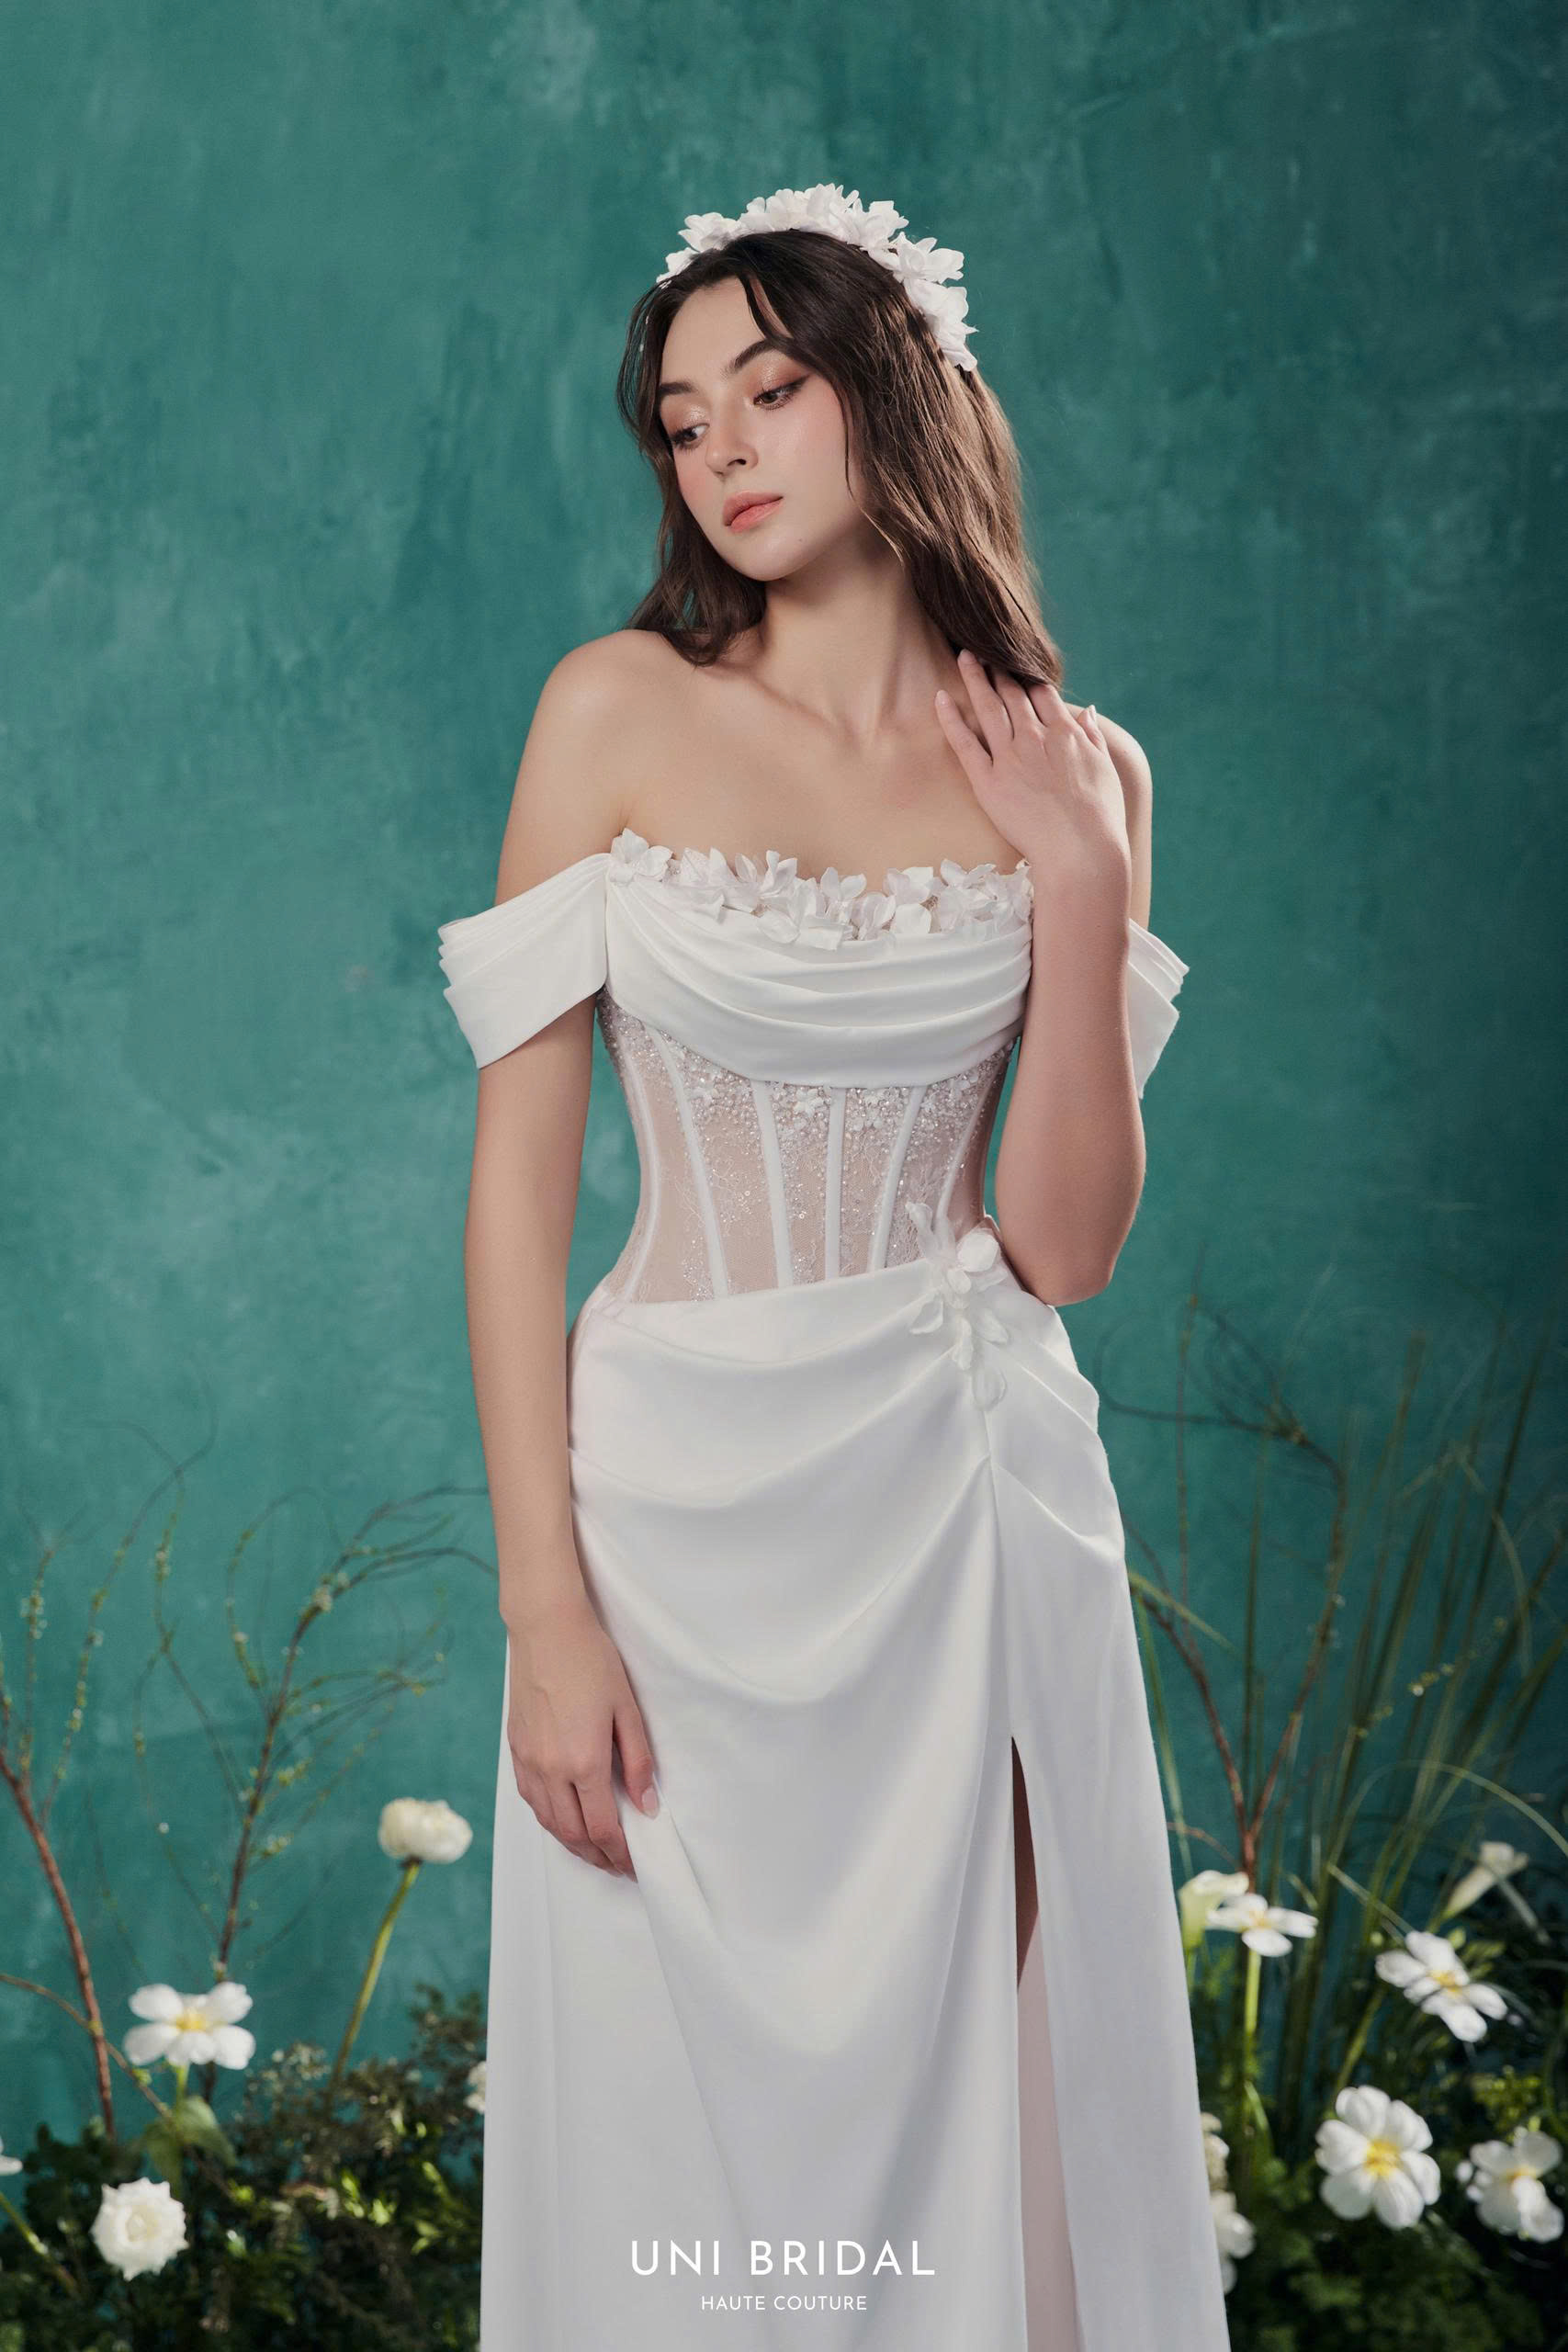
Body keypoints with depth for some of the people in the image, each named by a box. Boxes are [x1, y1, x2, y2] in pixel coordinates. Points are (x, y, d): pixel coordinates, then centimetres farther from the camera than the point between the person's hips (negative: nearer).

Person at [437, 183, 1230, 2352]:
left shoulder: (1073, 775, 4)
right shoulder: (621, 711, -2)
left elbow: (1060, 1243, 0)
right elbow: (520, 1171, -5)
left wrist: (1079, 888, -10)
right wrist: (544, 1604, -11)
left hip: (969, 1509, 2)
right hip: (679, 1498, -2)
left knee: (968, 2100, 10)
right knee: (690, 2117, 7)